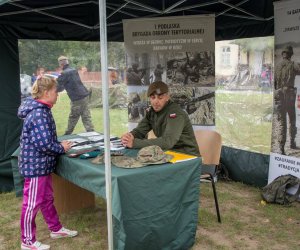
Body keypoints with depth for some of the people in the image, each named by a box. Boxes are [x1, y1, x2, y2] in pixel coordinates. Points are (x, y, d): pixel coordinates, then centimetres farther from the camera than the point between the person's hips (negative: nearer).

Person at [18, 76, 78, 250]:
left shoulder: (41, 110, 9)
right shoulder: (39, 114, -24)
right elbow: (44, 144, -28)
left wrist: (60, 145, 5)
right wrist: (62, 148, -12)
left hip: (43, 164, 10)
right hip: (35, 165, -10)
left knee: (47, 198, 21)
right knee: (32, 203, 3)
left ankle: (56, 229, 37)